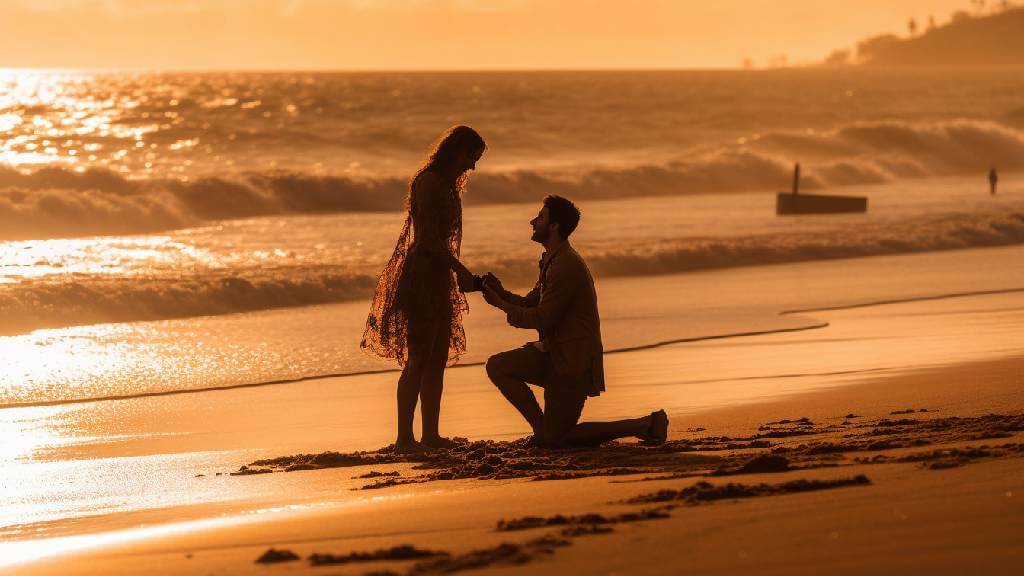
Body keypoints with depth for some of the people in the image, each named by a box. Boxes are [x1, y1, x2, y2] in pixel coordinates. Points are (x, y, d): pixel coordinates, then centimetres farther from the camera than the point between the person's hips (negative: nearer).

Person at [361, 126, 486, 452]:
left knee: (439, 358, 10)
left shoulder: (446, 183, 17)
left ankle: (430, 435, 12)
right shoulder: (429, 181, -14)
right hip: (422, 275, -10)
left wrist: (456, 273, 17)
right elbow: (428, 238, -20)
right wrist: (461, 271, -17)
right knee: (418, 358, -10)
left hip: (437, 276, 10)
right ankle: (404, 437, -9)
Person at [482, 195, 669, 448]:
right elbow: (530, 304, 15)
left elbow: (542, 320, -19)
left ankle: (645, 426, -4)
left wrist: (501, 304, -9)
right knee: (497, 367, 0)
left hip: (572, 361, -10)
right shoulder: (553, 260, 13)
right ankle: (541, 429, 5)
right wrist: (502, 294, -3)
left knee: (556, 440, -6)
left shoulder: (566, 266, -20)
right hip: (553, 353, 10)